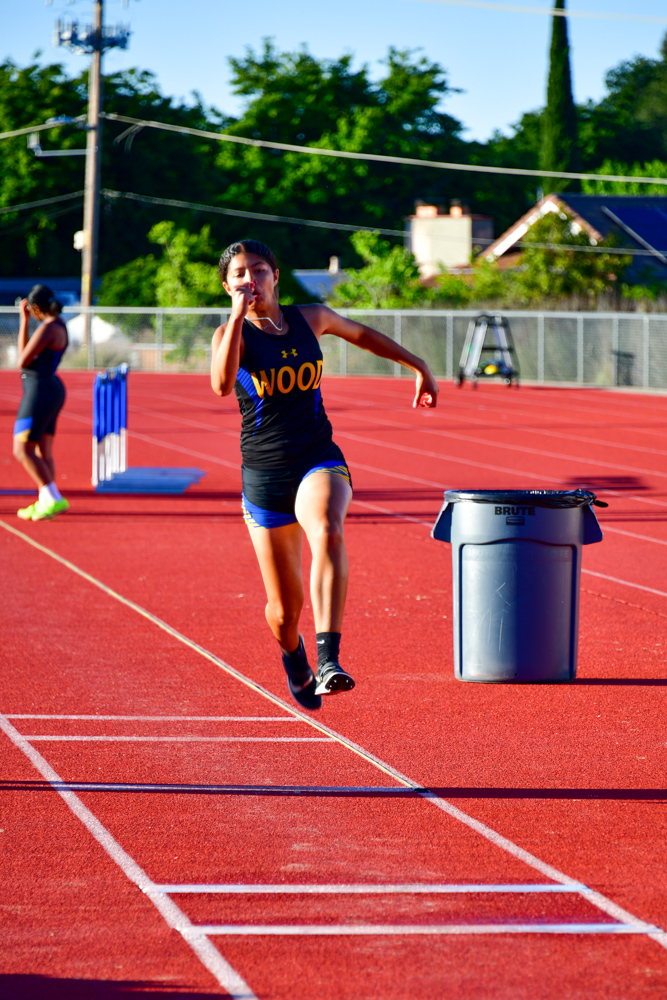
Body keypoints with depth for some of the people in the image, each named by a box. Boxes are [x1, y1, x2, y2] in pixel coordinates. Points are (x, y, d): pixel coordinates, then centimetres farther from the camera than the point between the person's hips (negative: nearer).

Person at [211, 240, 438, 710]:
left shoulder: (310, 319, 6)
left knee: (327, 533, -36)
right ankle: (295, 665, 43)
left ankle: (328, 661, -45)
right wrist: (239, 315, -26)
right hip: (264, 476, -1)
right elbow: (222, 385, -26)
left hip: (319, 462, 1)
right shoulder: (231, 334, -3)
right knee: (285, 609, 5)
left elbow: (360, 333, 27)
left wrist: (420, 366, 31)